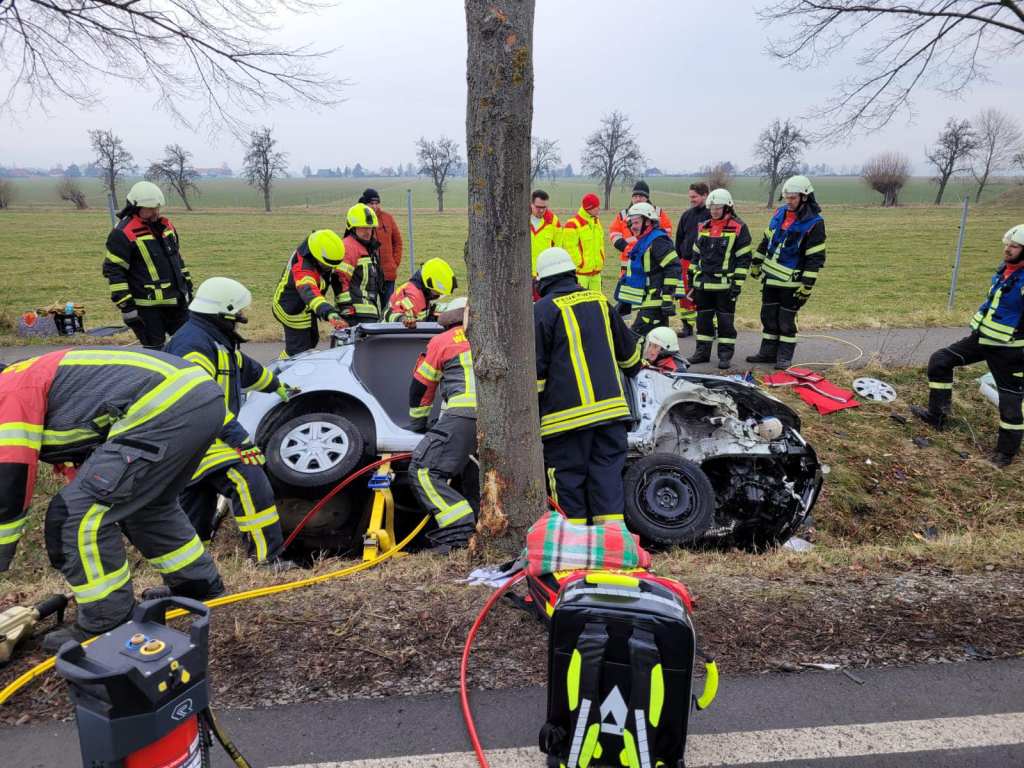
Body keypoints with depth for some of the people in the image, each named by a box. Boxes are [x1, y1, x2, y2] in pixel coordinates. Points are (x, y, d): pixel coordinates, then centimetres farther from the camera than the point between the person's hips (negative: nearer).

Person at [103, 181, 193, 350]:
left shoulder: (165, 225, 11)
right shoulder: (123, 234, -13)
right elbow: (113, 271, -14)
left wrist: (187, 285, 21)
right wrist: (125, 305, -17)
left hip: (177, 301, 7)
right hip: (148, 306, -7)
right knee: (154, 349, -1)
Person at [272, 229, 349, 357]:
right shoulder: (302, 269, -42)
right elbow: (310, 293, -60)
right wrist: (330, 314, -77)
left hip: (305, 307, 9)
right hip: (293, 311, -9)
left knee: (312, 340, 26)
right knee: (298, 350, -4)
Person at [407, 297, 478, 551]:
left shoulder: (441, 342, 18)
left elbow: (421, 387, 23)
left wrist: (418, 423, 36)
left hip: (464, 415, -5)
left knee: (422, 471, -4)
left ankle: (460, 530, -14)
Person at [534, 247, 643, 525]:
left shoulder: (542, 310, -5)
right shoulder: (600, 302, 13)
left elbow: (535, 369, -6)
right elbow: (628, 350, 24)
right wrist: (634, 371, 45)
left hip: (567, 413, -5)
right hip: (610, 406, 5)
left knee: (569, 479, 5)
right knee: (607, 470, 8)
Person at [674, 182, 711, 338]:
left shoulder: (711, 215, -5)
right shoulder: (686, 215, 11)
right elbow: (679, 238, 17)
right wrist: (678, 258, 12)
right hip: (686, 262, 5)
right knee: (685, 295, 7)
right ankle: (687, 324, 18)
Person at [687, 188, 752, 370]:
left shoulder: (738, 228, -5)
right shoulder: (704, 227, 12)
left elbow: (744, 258, -7)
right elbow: (696, 254, 18)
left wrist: (738, 283, -12)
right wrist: (692, 277, 15)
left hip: (725, 283, -5)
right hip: (703, 283, 6)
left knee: (725, 319, 2)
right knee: (703, 318, 11)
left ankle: (725, 354, 9)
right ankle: (703, 351, 21)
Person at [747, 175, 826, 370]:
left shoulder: (814, 223, -13)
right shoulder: (780, 213, 6)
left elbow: (815, 258, -14)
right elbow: (766, 240, 17)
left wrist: (807, 286, -17)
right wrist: (756, 263, 17)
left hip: (791, 281, -6)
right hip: (770, 276, 6)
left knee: (786, 320, 1)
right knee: (768, 316, 12)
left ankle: (784, 356, 12)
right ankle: (768, 352, 23)